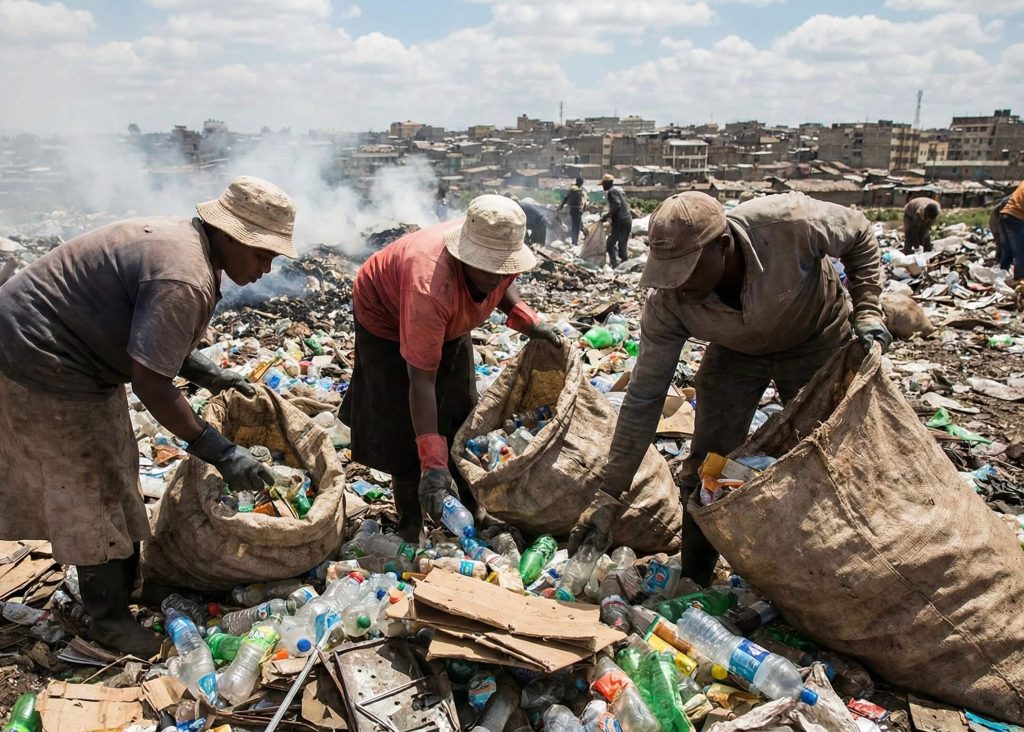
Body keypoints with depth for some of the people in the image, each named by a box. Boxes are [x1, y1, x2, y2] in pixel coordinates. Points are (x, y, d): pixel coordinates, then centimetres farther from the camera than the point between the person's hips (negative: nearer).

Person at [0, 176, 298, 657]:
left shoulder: (181, 239, 2)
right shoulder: (185, 280, -30)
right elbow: (150, 384, -31)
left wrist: (206, 373, 9)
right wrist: (221, 453, -26)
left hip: (66, 345, 10)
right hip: (43, 361, -10)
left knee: (113, 470, 19)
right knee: (92, 490, 1)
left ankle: (123, 582, 38)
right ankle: (110, 619, 19)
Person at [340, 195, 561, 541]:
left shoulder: (502, 254, -28)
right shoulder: (431, 286, -48)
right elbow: (421, 380, -45)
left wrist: (529, 322, -17)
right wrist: (432, 465, -47)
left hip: (447, 321, 7)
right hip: (386, 315, -7)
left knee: (460, 410, 13)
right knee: (404, 424, -8)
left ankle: (466, 506, 32)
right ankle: (410, 526, 8)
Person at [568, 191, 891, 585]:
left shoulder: (789, 221, -39)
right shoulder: (667, 301, -33)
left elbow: (860, 236, -14)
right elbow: (644, 397, -26)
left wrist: (867, 310, -25)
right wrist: (610, 496, -26)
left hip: (816, 340, 0)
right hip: (735, 352, 1)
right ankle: (692, 583, 13)